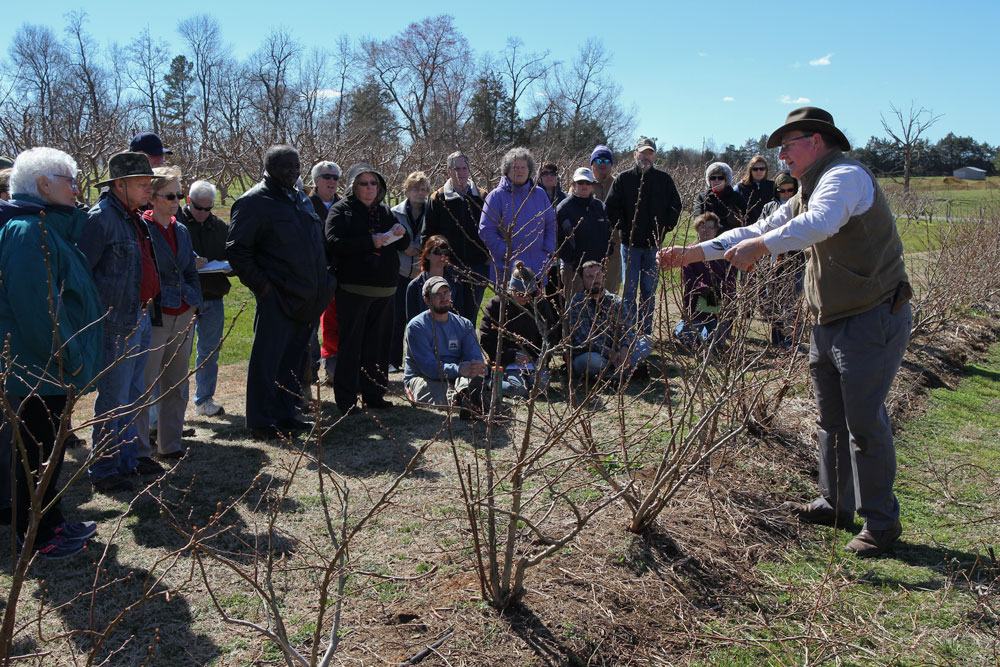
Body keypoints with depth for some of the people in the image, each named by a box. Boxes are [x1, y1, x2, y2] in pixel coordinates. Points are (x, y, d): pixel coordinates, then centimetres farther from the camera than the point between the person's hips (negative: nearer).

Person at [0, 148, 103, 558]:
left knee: (49, 451, 19)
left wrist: (73, 359, 17)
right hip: (38, 373, -10)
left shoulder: (48, 227, 13)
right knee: (38, 455, 3)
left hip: (51, 370, 10)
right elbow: (38, 309, -26)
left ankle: (51, 522, 32)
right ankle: (38, 539, 16)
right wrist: (69, 362, -21)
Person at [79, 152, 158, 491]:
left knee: (133, 395, 17)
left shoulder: (135, 218, 13)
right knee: (114, 399, 0)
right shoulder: (101, 217, -16)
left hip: (141, 320, 9)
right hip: (118, 325, -9)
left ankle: (128, 459, 30)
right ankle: (103, 470, 12)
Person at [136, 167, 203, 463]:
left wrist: (194, 303, 11)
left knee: (177, 385, 14)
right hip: (154, 317, -7)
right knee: (145, 386, -3)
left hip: (184, 316, 7)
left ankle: (170, 444, 25)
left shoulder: (182, 230, 14)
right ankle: (139, 450, 6)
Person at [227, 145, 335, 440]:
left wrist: (322, 282, 17)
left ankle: (286, 415, 26)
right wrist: (260, 283, -15)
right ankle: (260, 422, 7)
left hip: (305, 299, 8)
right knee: (267, 360, -2)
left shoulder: (299, 199, 17)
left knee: (294, 359, 15)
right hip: (277, 297, -8)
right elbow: (236, 249, -12)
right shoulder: (255, 202, -9)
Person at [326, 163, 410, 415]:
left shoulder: (385, 212, 17)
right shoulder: (341, 210, -1)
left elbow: (403, 245, 20)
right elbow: (334, 243, -17)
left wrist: (401, 234, -4)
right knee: (351, 344, -4)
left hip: (384, 289, 6)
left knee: (379, 344, 10)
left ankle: (373, 394, 20)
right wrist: (370, 242, -24)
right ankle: (346, 399, 2)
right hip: (353, 288, -6)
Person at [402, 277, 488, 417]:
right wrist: (458, 369, -33)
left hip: (455, 378, 3)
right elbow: (428, 365, -17)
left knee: (477, 379, -32)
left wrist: (477, 367, -28)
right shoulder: (417, 326, -5)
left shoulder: (464, 325, 11)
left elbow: (476, 357, -1)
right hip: (421, 378, -2)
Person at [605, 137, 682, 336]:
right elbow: (611, 208, 0)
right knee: (629, 290, 1)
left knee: (649, 291, 8)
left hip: (654, 245, 1)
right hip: (630, 244, -1)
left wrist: (665, 228, 1)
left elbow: (675, 206, 10)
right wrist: (622, 229, -6)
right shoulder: (623, 179, 0)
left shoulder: (664, 180, 5)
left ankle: (646, 332, 16)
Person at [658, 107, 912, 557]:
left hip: (873, 321, -10)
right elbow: (761, 229, 16)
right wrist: (694, 253, 7)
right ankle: (835, 504, 29)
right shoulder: (808, 191, 18)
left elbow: (818, 224, -37)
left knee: (865, 422, -5)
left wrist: (760, 246, -43)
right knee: (831, 419, 16)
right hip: (831, 324, 10)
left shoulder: (845, 176, -15)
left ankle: (881, 522, 9)